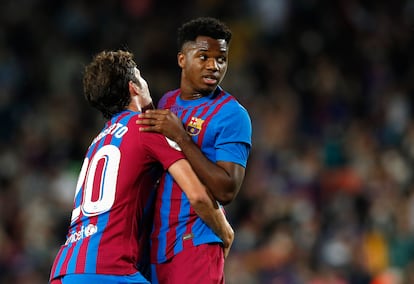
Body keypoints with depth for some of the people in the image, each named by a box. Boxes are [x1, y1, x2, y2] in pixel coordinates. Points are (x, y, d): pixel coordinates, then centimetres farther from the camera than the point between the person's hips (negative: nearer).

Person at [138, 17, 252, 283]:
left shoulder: (232, 115, -8)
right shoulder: (167, 102, 13)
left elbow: (227, 191, -18)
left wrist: (181, 137, -20)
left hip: (196, 244, -7)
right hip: (155, 245, 7)